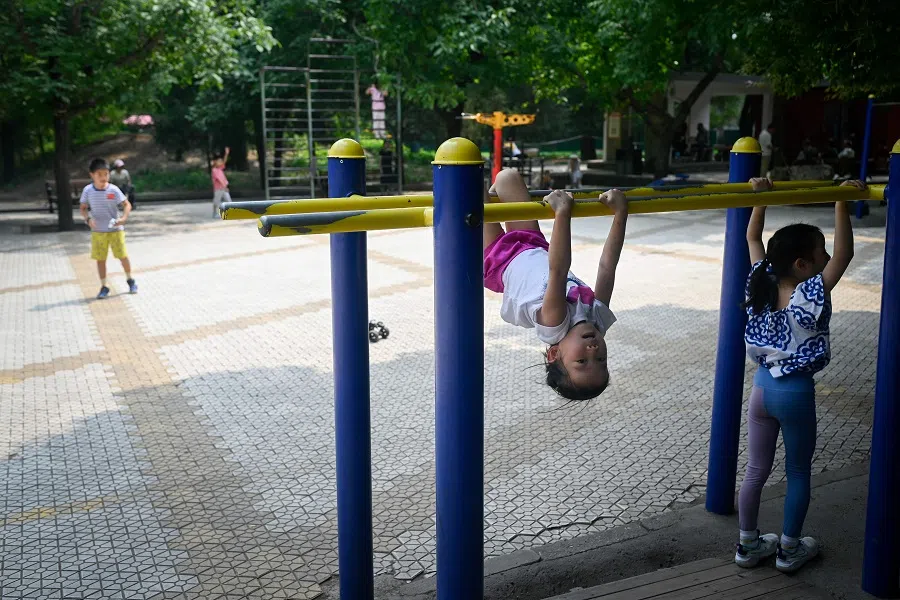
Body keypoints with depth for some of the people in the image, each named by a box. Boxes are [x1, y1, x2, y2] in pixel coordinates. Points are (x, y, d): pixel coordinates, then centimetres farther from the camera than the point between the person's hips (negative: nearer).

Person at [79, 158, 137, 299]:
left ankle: (130, 280, 26)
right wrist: (88, 219, -16)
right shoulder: (88, 190, -7)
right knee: (100, 259, 5)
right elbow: (83, 208, 2)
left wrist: (123, 218, -23)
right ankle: (104, 287, 16)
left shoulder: (114, 190, -11)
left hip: (115, 229, -1)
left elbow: (127, 204, -6)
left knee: (123, 256, 4)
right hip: (98, 231, 1)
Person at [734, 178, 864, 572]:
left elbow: (752, 238, 6)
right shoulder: (811, 296, -21)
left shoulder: (763, 283, -6)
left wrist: (761, 196, 7)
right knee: (798, 474, 14)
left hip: (762, 385, 6)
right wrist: (842, 204, -23)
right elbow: (844, 255, -25)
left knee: (756, 471, 15)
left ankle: (749, 545, 27)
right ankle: (789, 550, 26)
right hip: (795, 392, -6)